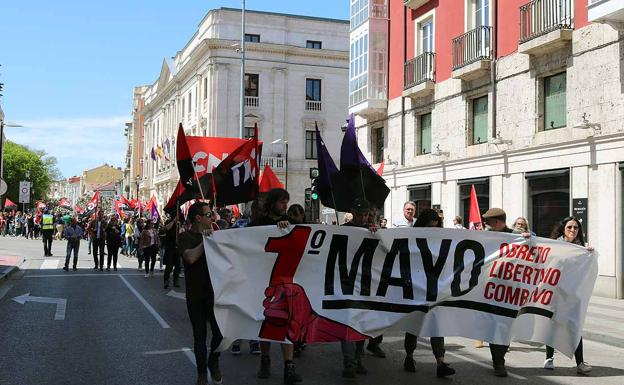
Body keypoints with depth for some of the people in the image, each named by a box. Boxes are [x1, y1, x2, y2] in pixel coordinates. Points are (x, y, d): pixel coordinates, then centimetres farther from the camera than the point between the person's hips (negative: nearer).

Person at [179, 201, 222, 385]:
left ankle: (213, 362, 27)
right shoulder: (185, 237, -4)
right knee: (200, 335, 6)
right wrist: (204, 240, -18)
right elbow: (190, 257, -23)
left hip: (215, 292, 3)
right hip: (196, 296, -3)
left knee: (220, 332, -1)